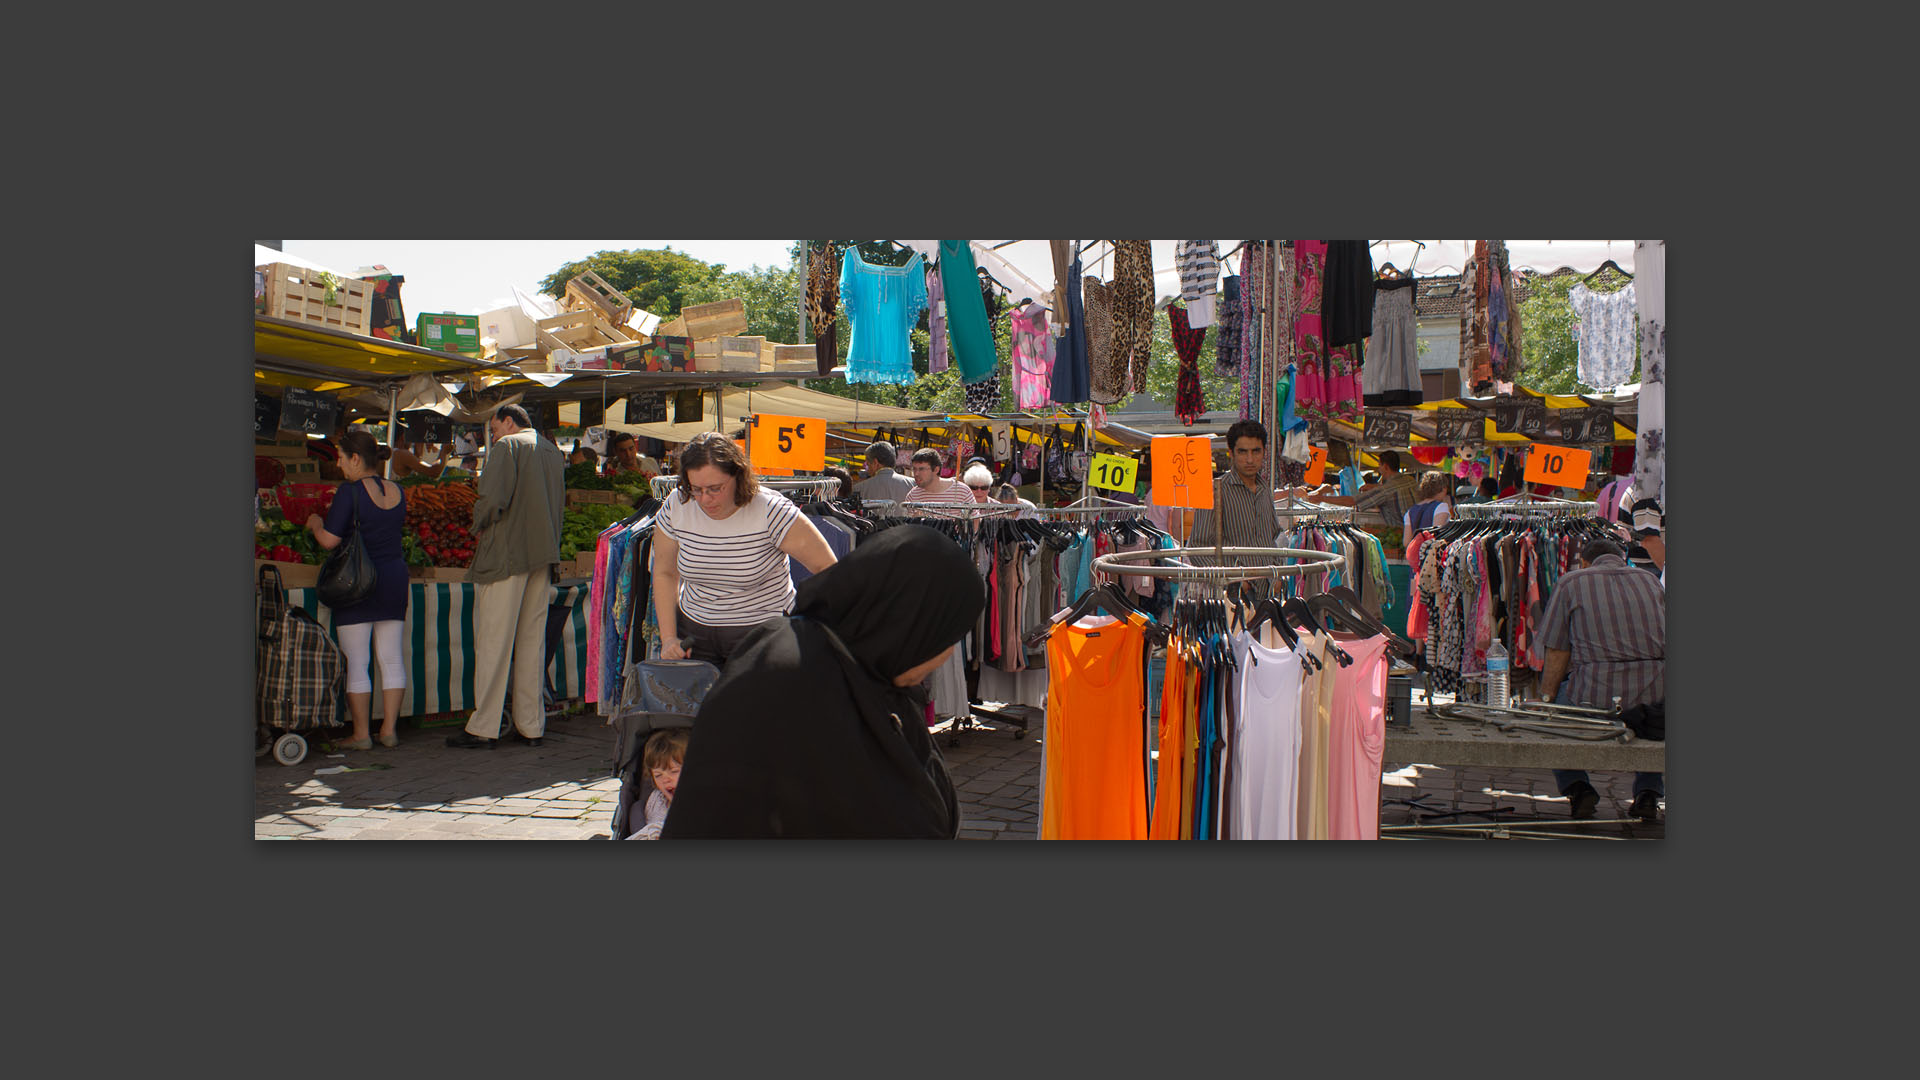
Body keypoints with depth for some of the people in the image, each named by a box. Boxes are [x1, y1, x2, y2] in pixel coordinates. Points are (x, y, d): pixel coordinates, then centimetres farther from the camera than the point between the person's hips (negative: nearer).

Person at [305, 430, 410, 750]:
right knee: (391, 657, 10)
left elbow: (329, 540, -16)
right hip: (395, 576, 6)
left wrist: (314, 522, 6)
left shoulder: (350, 493, -14)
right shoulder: (397, 492, 5)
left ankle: (361, 735, 6)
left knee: (355, 661, 1)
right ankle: (389, 729, 14)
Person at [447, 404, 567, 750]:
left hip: (505, 555, -7)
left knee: (492, 642, -2)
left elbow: (492, 499, -17)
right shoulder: (553, 452, 16)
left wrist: (480, 527, 1)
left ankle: (484, 728, 0)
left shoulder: (508, 446, -6)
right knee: (532, 641, 10)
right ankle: (531, 725, 12)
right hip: (543, 554, 7)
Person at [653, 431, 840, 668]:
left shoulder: (770, 511, -18)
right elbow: (665, 573, 7)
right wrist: (668, 638, 1)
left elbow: (826, 567, -13)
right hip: (693, 630, 4)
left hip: (762, 630, -3)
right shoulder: (676, 507, -6)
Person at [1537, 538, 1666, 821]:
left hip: (1596, 693, -3)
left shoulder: (1571, 582, 11)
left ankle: (1577, 788, 11)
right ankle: (1648, 792, 24)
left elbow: (1557, 655, 8)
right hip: (1656, 691, 3)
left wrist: (1543, 700, 21)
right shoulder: (1650, 580, 22)